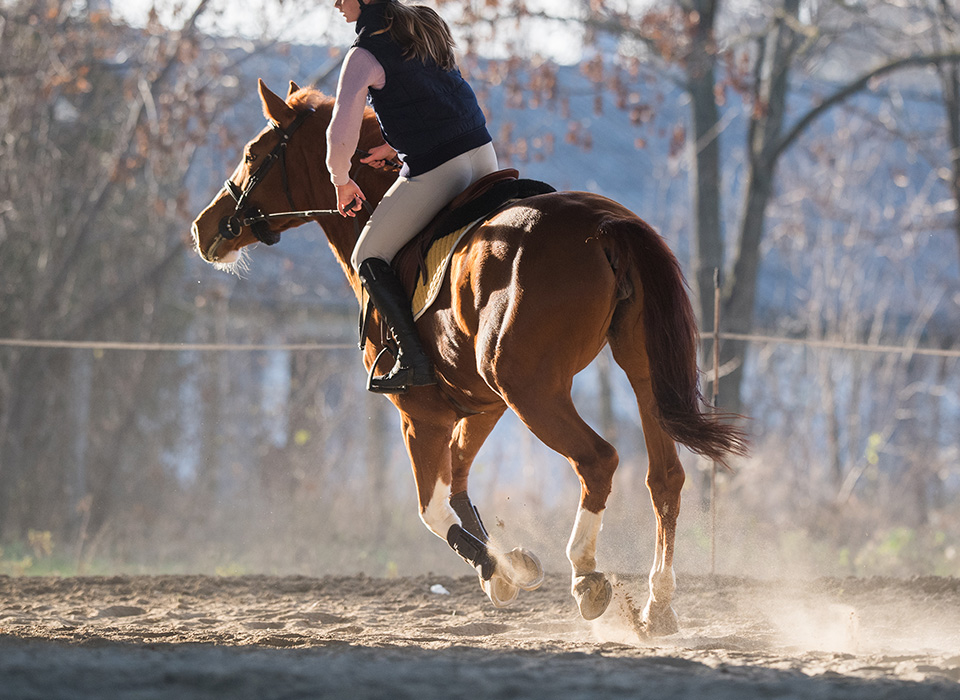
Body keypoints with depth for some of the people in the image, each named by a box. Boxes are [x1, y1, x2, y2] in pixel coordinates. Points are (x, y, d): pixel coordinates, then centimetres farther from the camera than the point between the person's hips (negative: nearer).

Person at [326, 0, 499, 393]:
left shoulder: (365, 54, -10)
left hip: (434, 169, -8)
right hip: (483, 154, 8)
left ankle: (414, 360, -4)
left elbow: (341, 134, -18)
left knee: (368, 257, 6)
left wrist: (341, 181, 1)